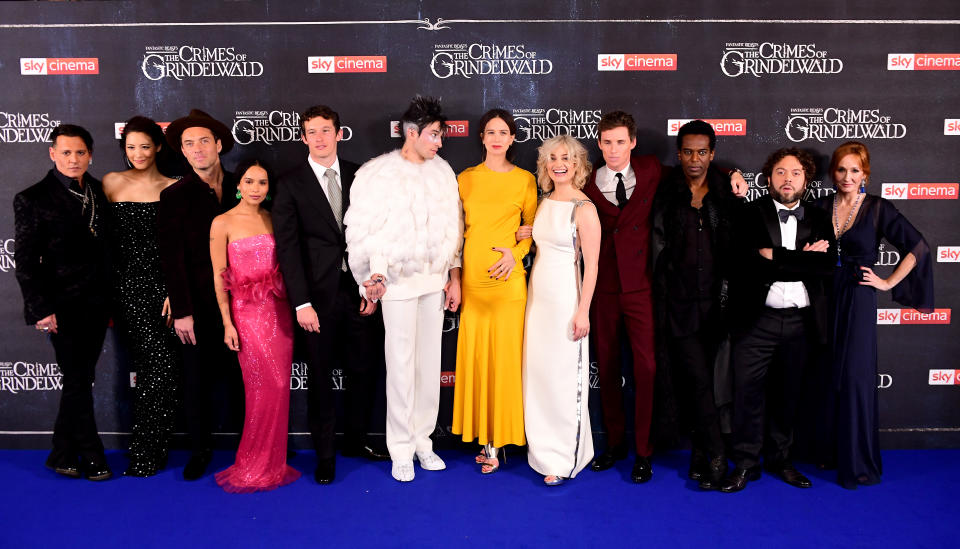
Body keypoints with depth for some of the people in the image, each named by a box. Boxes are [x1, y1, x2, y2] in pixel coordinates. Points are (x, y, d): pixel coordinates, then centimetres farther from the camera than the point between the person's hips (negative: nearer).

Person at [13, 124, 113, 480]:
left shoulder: (99, 193, 8)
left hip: (97, 304, 5)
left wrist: (111, 299, 9)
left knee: (81, 380, 11)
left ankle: (63, 456, 24)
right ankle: (91, 457, 15)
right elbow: (25, 261, -7)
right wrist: (41, 309, -12)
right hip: (63, 306, -5)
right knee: (77, 381, 2)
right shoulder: (32, 199, -5)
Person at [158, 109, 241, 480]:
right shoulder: (174, 197, -2)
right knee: (196, 380, 9)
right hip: (198, 307, -1)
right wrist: (182, 312, -10)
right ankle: (200, 449, 26)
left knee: (240, 376, 6)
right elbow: (172, 259, -5)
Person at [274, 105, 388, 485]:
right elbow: (287, 247, -7)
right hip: (319, 295, -3)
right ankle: (324, 453, 23)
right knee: (320, 376, 8)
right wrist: (302, 302, -13)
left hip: (359, 290, 3)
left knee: (365, 369, 11)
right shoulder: (290, 185, -3)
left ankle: (356, 441, 31)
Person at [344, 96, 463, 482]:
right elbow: (364, 231, -7)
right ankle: (401, 449, 15)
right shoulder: (378, 173, -6)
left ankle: (422, 439, 24)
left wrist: (454, 276, 9)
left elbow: (454, 224, 10)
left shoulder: (442, 171, 6)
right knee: (401, 366, 1)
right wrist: (374, 276, -15)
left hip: (435, 280, 4)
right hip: (398, 281, -4)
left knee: (430, 362, 9)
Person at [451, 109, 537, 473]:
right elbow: (456, 229, 11)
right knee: (474, 355, 3)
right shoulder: (465, 179, 9)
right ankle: (484, 434, 16)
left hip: (508, 279, -2)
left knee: (504, 355, 0)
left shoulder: (525, 180, 5)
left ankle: (498, 436, 12)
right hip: (472, 279, 2)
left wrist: (515, 253, -9)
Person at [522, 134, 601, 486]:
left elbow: (592, 265, -12)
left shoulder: (584, 208, -11)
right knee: (538, 372, 11)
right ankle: (544, 449, 25)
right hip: (537, 295, 7)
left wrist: (583, 311, -15)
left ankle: (565, 459, 13)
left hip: (565, 299, -7)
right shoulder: (544, 202, 10)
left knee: (563, 377, 0)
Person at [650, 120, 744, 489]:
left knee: (700, 381, 9)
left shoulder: (727, 194, 7)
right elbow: (658, 255, 1)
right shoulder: (665, 198, 2)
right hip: (679, 303, -2)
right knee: (697, 380, -4)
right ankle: (716, 457, 7)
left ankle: (699, 455, 22)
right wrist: (659, 303, -2)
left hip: (715, 302, 2)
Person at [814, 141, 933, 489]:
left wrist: (888, 283, -3)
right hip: (825, 299, 3)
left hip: (858, 301, -3)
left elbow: (917, 247, -2)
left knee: (855, 377, -3)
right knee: (828, 376, 8)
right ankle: (832, 450, 23)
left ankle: (857, 463, 8)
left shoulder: (877, 208, -3)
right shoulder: (821, 207, 6)